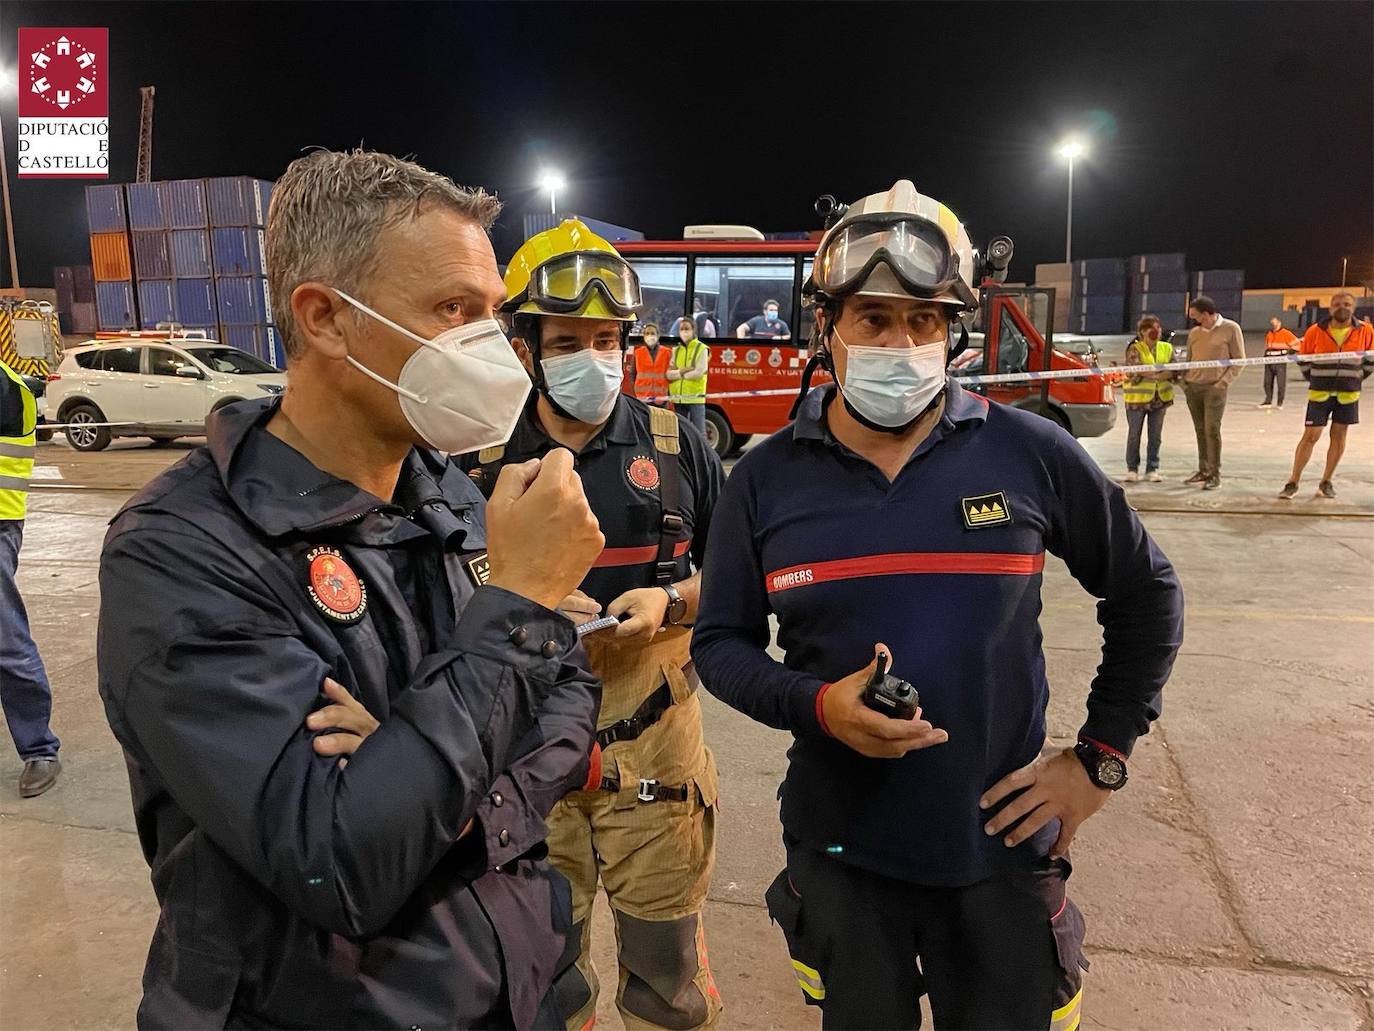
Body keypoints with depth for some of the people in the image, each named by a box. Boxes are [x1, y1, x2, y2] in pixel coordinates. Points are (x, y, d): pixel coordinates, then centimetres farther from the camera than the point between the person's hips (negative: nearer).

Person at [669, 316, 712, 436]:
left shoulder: (701, 349, 0)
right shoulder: (675, 350, 13)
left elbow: (699, 372, -12)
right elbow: (669, 374, 3)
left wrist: (678, 374, -3)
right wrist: (682, 371, -14)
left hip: (695, 397, -5)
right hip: (678, 398, 5)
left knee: (699, 431, -4)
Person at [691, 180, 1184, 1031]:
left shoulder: (1031, 453, -8)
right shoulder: (766, 480, -6)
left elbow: (1147, 594, 5)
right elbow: (721, 642, 1)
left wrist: (1101, 757, 1)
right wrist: (817, 705, -17)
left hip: (1003, 844, 0)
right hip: (839, 854, 1)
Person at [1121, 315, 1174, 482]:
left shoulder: (1167, 348, 10)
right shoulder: (1135, 349, -3)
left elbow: (1173, 370, 1)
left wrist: (1156, 375, -18)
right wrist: (1160, 373, -21)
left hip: (1160, 398, 4)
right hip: (1137, 398, -4)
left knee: (1155, 436, 7)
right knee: (1134, 435, 3)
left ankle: (1152, 469, 15)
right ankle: (1132, 469, 14)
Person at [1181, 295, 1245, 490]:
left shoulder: (1230, 329, -3)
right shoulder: (1194, 332, 11)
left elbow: (1238, 360, -2)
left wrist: (1224, 382, -12)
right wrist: (1184, 380, 5)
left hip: (1214, 388, -5)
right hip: (1192, 388, 5)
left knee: (1212, 430, -8)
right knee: (1200, 431, 9)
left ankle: (1215, 474, -3)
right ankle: (1203, 470, 17)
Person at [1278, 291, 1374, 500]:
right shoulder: (1316, 331, -5)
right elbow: (1303, 359, 8)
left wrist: (1357, 379, 10)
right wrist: (1314, 380, 8)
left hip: (1348, 394, 2)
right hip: (1320, 393, -1)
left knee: (1339, 436, 7)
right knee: (1310, 436, -4)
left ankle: (1326, 482, 17)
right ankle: (1293, 482, 2)